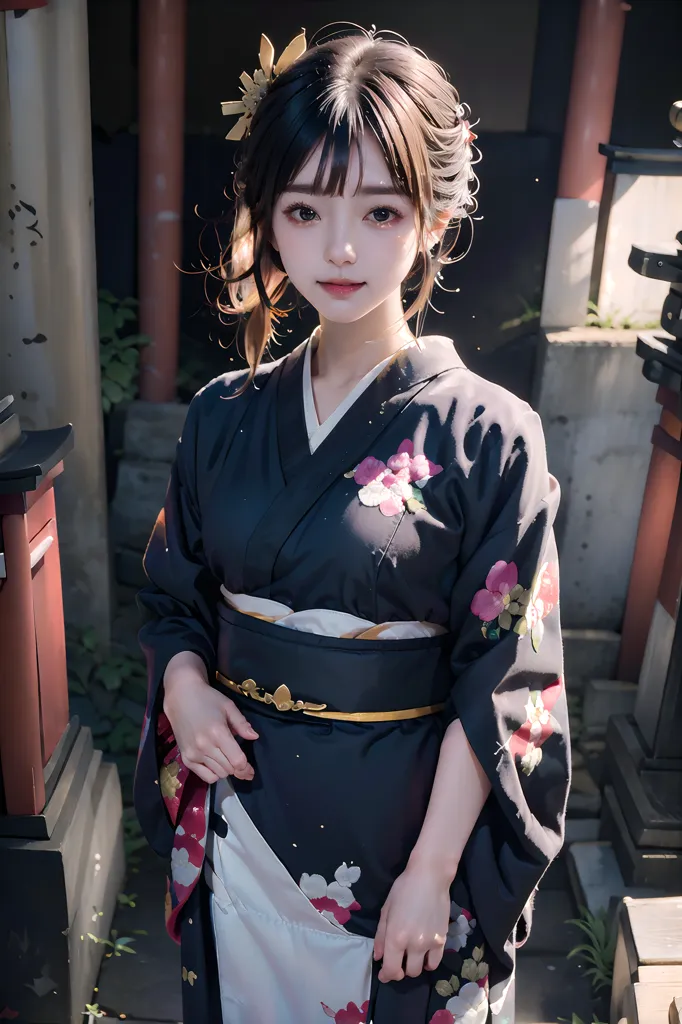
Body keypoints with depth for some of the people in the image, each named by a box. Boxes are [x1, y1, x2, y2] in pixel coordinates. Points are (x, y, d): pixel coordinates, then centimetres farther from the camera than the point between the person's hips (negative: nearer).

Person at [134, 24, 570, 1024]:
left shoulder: (489, 436, -15)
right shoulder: (225, 417, -3)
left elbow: (500, 691, -13)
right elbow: (176, 595, 8)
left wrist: (433, 873, -13)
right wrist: (184, 684, -11)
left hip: (400, 822, -3)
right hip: (242, 811, 4)